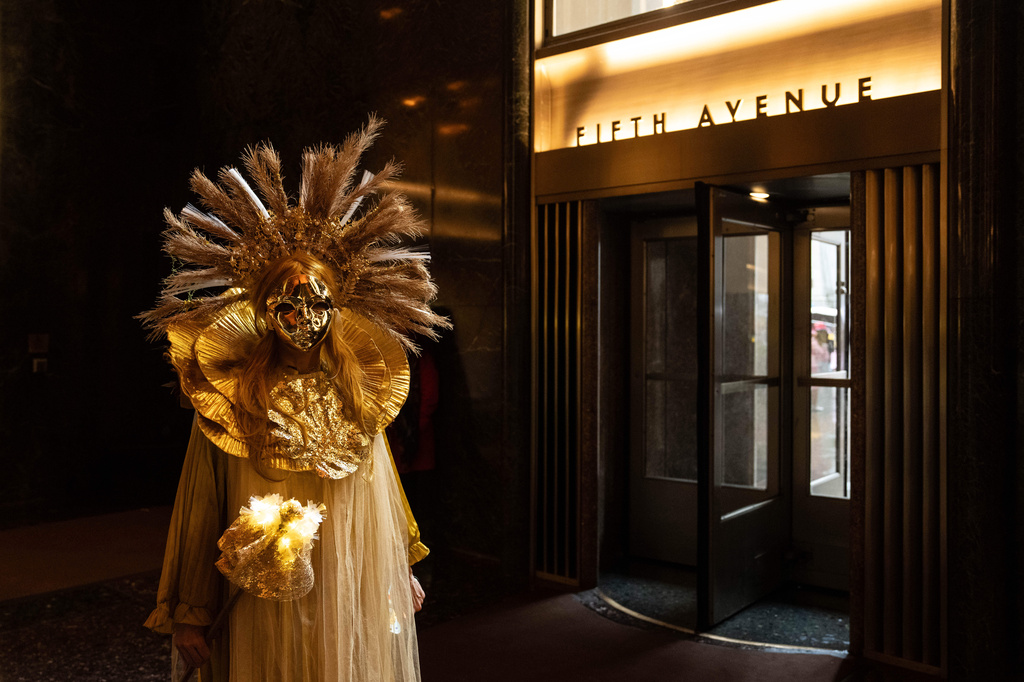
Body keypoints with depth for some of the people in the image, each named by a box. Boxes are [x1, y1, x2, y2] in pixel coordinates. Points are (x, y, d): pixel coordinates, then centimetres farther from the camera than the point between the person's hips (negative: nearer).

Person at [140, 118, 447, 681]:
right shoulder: (227, 402, -10)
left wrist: (403, 569, 14)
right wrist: (189, 613, -4)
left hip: (355, 599, 3)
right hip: (264, 611, -3)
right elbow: (200, 513, -6)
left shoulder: (359, 394, 0)